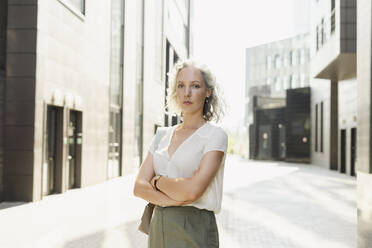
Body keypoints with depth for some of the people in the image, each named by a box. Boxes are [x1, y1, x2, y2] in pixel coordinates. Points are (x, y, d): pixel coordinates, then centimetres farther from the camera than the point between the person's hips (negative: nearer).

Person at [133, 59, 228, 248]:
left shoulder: (215, 135, -8)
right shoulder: (163, 135, 8)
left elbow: (192, 190, -20)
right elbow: (139, 187, 0)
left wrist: (158, 181, -4)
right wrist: (176, 199, -15)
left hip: (194, 232, -5)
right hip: (159, 229, 5)